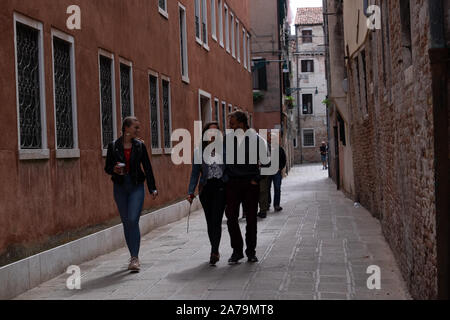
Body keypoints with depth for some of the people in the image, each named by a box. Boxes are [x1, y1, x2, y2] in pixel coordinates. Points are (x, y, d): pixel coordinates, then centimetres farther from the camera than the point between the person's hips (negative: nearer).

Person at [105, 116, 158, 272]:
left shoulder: (140, 145, 3)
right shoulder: (113, 146, 1)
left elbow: (147, 168, 5)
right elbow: (107, 167, 6)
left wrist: (152, 188, 0)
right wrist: (114, 169, -17)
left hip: (136, 186, -1)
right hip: (120, 187, 1)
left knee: (133, 220, -15)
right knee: (126, 222, 7)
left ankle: (135, 258, -11)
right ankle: (134, 256, 20)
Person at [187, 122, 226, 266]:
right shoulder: (199, 152, 6)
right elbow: (195, 173, 6)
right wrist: (191, 192, -3)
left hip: (221, 187, -2)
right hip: (206, 188, 2)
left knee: (216, 220, -12)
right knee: (210, 221, 9)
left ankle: (214, 252, -11)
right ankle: (215, 251, 23)